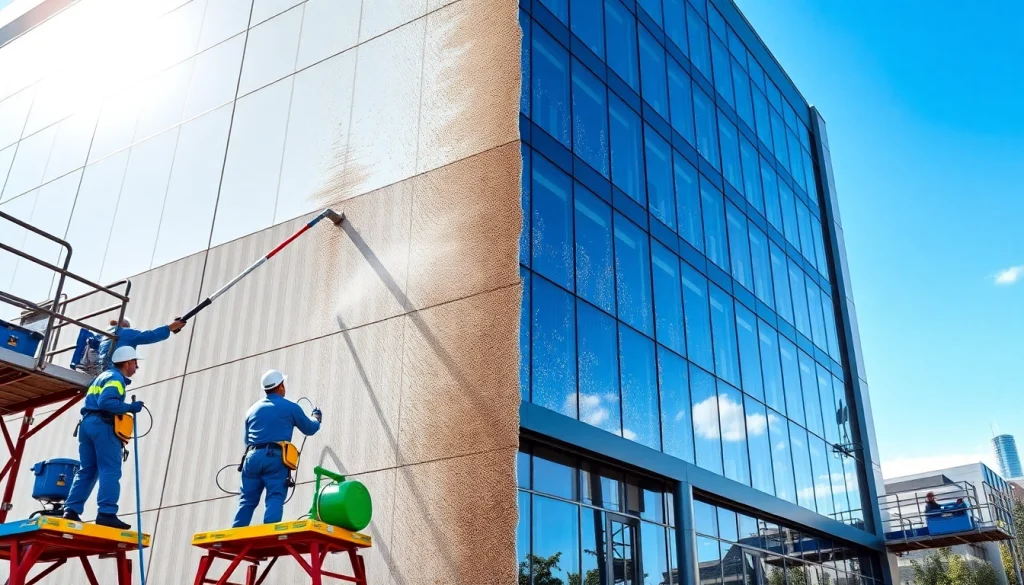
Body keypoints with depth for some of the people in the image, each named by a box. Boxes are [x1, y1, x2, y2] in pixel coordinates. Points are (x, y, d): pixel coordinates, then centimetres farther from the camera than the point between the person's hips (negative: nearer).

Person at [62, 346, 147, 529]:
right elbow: (106, 402, -20)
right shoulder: (116, 378, -4)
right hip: (102, 425, -10)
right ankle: (107, 513, -19)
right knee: (110, 471, -12)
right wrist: (129, 407, -15)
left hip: (87, 423, 10)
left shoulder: (103, 375, 26)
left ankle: (72, 510, 0)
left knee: (87, 470, 8)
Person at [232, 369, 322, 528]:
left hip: (252, 456, 5)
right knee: (275, 499, -10)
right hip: (275, 457, -4)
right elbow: (310, 429, 19)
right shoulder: (290, 407, 7)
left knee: (247, 500, 6)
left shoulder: (252, 409, 21)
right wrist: (317, 418, 41)